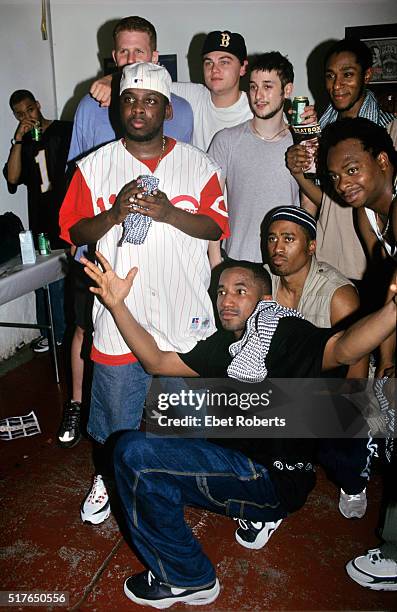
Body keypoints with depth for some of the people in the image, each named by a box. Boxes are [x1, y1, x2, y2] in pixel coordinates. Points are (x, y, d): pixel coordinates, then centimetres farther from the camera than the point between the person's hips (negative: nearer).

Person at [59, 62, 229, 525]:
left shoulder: (197, 164, 3)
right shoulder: (95, 165, 4)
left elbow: (216, 227, -2)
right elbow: (75, 231, 2)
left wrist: (169, 213, -19)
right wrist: (115, 213, -17)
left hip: (183, 316, 1)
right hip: (119, 313, 0)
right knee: (116, 405, 14)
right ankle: (110, 474, 42)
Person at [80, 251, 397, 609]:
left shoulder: (286, 334, -15)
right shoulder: (227, 343, 8)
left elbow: (343, 350, -36)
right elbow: (157, 361, 8)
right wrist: (117, 305, -2)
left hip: (277, 480, -9)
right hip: (241, 464, 9)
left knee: (134, 451, -18)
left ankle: (186, 579, 2)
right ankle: (259, 515, 18)